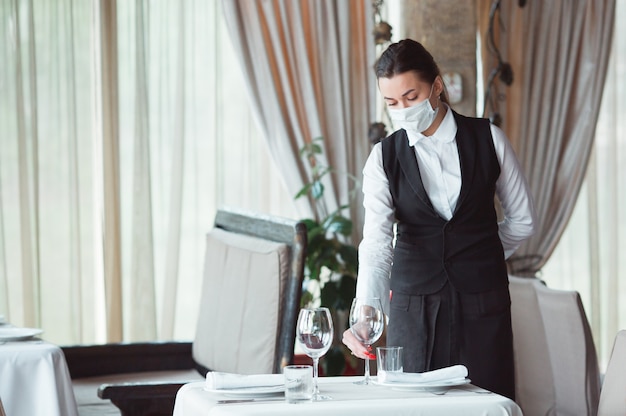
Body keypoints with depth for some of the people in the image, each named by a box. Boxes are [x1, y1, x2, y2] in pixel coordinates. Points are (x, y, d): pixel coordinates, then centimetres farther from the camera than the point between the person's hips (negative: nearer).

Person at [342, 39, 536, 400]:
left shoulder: (489, 139, 0)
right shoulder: (385, 157, -1)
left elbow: (522, 219, 10)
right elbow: (376, 241, -15)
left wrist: (475, 259, 11)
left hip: (482, 301, 0)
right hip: (413, 299, 0)